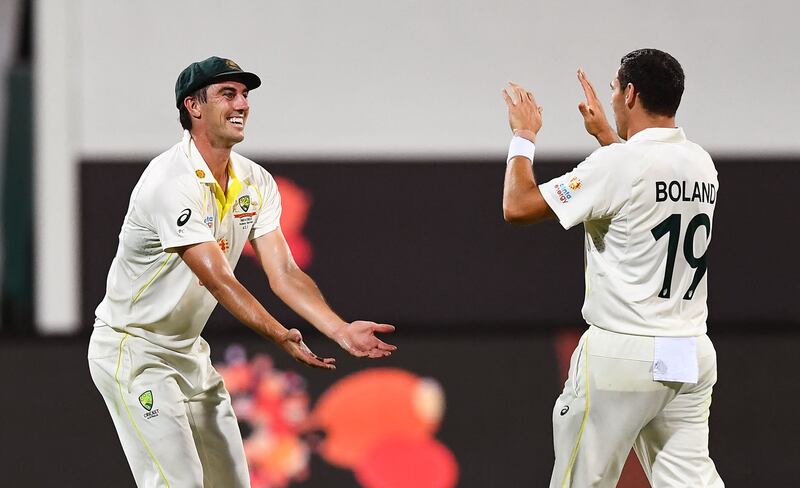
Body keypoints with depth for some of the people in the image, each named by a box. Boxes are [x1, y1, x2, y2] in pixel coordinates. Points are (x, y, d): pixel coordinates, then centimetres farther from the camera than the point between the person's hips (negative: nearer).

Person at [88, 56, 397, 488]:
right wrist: (281, 336, -38)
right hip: (132, 350, -9)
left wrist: (340, 330, -20)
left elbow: (283, 274, -5)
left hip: (189, 352, 9)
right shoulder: (171, 181, -24)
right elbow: (217, 279, -30)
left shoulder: (256, 184, 3)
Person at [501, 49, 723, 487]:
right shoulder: (701, 163, 9)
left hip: (622, 353, -7)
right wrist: (604, 134, 41)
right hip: (691, 353, 7)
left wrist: (523, 136, 4)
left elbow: (518, 207, -10)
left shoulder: (618, 164, -14)